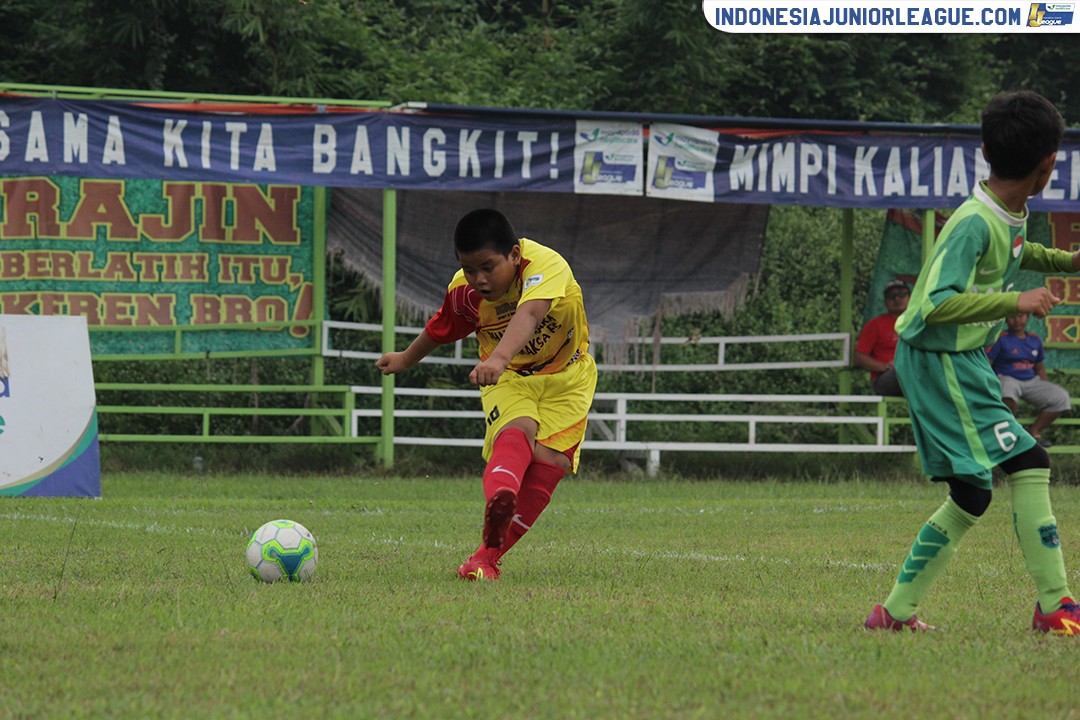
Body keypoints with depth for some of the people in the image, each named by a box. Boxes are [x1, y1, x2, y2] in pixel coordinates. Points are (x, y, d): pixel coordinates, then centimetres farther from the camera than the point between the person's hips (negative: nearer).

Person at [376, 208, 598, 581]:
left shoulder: (546, 265, -33)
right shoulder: (464, 292, -16)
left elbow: (529, 314, -54)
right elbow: (440, 329, 8)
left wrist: (499, 358, -72)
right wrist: (405, 360, 26)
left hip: (566, 377, -1)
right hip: (508, 379, 1)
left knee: (549, 463, -17)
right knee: (516, 432, -31)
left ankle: (488, 556, -10)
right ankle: (499, 499, -63)